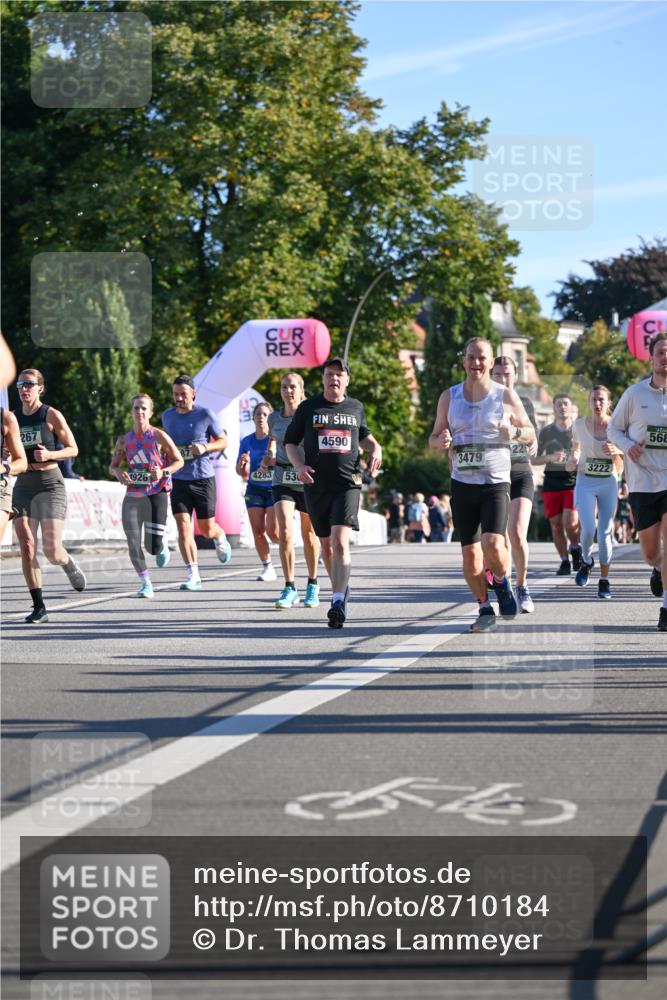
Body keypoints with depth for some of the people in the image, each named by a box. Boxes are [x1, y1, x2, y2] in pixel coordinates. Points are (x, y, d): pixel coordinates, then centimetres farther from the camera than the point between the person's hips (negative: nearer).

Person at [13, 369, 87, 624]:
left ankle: (69, 564, 27)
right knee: (27, 548, -6)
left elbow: (73, 449, 0)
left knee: (52, 551, -10)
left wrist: (49, 455, -17)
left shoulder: (51, 415, -4)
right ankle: (39, 607, 1)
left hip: (50, 483, -4)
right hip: (22, 486, 4)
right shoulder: (12, 417, 7)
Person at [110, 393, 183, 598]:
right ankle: (145, 583, 8)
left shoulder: (159, 436, -6)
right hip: (133, 495, 3)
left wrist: (163, 471, -18)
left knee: (153, 547, -9)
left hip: (157, 494, -3)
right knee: (133, 543, -8)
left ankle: (162, 547, 30)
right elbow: (113, 466, 14)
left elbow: (179, 461, 0)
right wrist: (118, 472, -10)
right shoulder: (124, 440, 4)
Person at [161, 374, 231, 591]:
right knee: (183, 527, -10)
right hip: (179, 480, 3)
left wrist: (205, 447, -18)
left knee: (206, 529, 5)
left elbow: (223, 441, 0)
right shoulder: (167, 416, 6)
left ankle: (220, 537, 43)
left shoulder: (205, 415, -7)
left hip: (203, 478, -3)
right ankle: (193, 576, -8)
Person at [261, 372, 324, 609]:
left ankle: (313, 585, 30)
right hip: (283, 480, 2)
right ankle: (289, 588, -8)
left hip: (308, 481, -1)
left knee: (309, 534, 11)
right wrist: (269, 455, 0)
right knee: (284, 532, -15)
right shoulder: (274, 418, 2)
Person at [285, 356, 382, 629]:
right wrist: (299, 465, -7)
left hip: (347, 484, -1)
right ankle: (341, 590, 30)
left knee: (340, 542, -17)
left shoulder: (355, 407, 11)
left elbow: (363, 434, 30)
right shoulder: (308, 408, 6)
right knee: (327, 544, 10)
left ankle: (339, 603, -24)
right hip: (316, 485, 1)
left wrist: (375, 448, 9)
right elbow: (290, 442, 11)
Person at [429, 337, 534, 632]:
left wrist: (514, 432, -15)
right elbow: (433, 439, 13)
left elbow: (530, 434, 8)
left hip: (496, 483, -3)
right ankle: (485, 609, 19)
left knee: (493, 545, -19)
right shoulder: (449, 397, 7)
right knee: (470, 552, 3)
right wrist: (441, 441, -12)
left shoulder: (506, 396, 1)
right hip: (462, 484, 3)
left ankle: (501, 582, 13)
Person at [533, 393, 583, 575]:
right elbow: (534, 460, 7)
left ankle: (575, 548, 12)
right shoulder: (546, 432, 6)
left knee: (570, 521, -17)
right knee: (556, 524, 1)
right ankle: (564, 561, 14)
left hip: (574, 480, -2)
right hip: (552, 482, 2)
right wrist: (550, 458, -10)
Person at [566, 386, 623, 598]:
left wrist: (615, 452, -23)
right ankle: (586, 561, 17)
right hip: (585, 482, 0)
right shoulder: (579, 425, -1)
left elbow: (619, 467, -2)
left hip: (608, 484, 0)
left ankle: (604, 580, 11)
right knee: (588, 529, -15)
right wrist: (572, 460, -3)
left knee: (605, 532, -1)